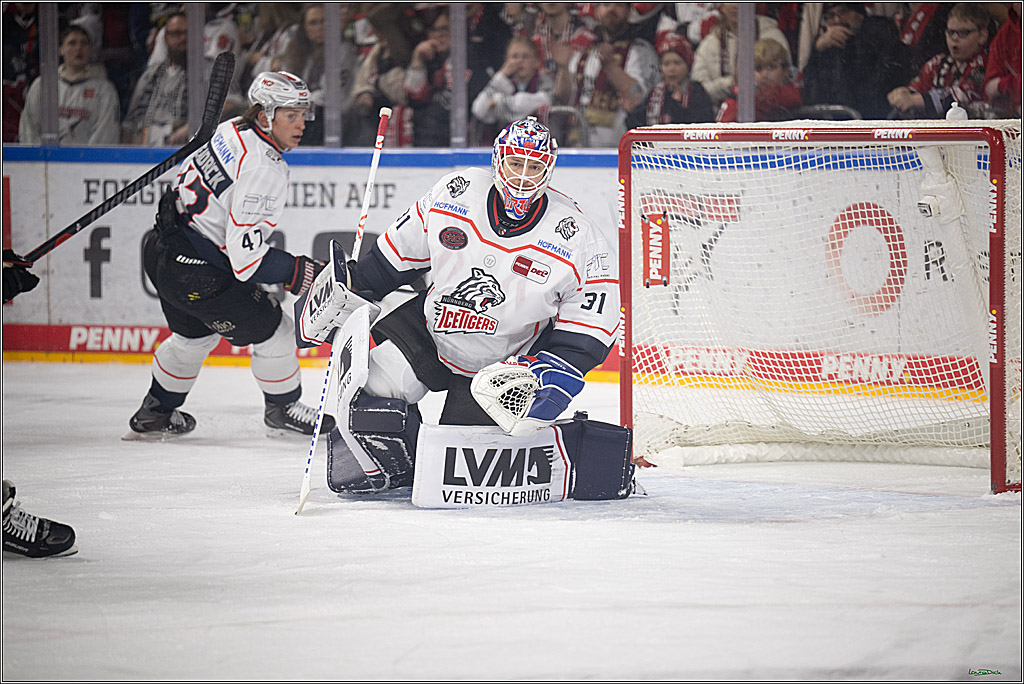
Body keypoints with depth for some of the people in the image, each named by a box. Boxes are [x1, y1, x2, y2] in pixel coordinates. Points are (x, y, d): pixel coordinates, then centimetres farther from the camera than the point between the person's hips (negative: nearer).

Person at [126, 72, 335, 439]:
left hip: (164, 243, 10)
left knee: (195, 333, 30)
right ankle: (283, 409, 24)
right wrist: (301, 273, -18)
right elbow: (246, 257, -26)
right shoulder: (264, 171, -25)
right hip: (194, 270, -10)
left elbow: (188, 170, 20)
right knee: (270, 328, 4)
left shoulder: (233, 130, 3)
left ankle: (155, 414, 42)